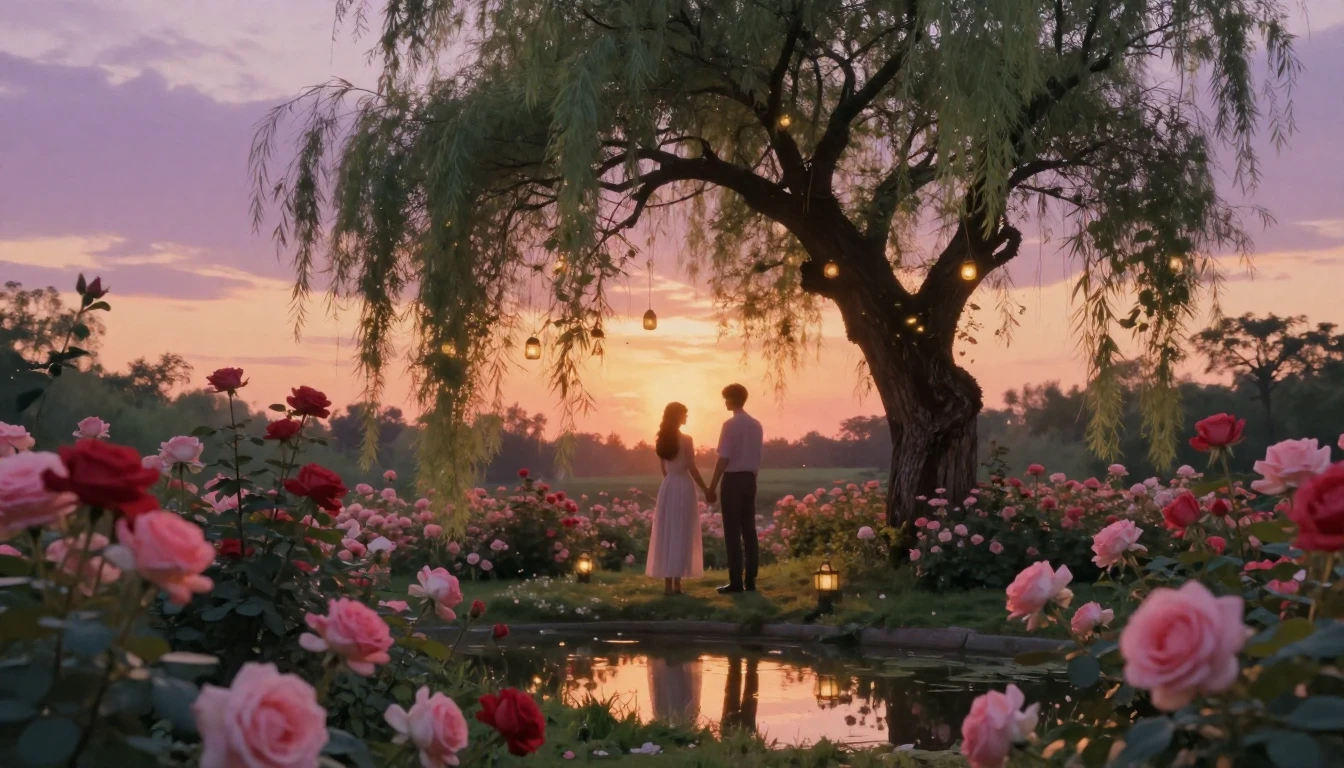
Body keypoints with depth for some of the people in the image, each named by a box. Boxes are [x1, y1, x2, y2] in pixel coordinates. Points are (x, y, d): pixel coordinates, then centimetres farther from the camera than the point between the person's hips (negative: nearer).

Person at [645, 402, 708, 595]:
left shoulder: (662, 439, 7)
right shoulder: (685, 439, -11)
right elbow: (692, 468, -12)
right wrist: (705, 489, -4)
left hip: (667, 487, 6)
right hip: (683, 487, -6)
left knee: (667, 534, 8)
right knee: (680, 535, -1)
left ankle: (668, 583, 8)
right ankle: (676, 583, -2)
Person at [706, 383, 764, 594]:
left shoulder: (730, 425, -12)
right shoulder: (756, 425, 10)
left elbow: (724, 459, -15)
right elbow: (757, 457, 14)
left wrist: (712, 487, -11)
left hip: (733, 480, -7)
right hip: (750, 479, 7)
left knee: (733, 532, -3)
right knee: (749, 530, 9)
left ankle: (736, 582, -3)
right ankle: (750, 581, 11)